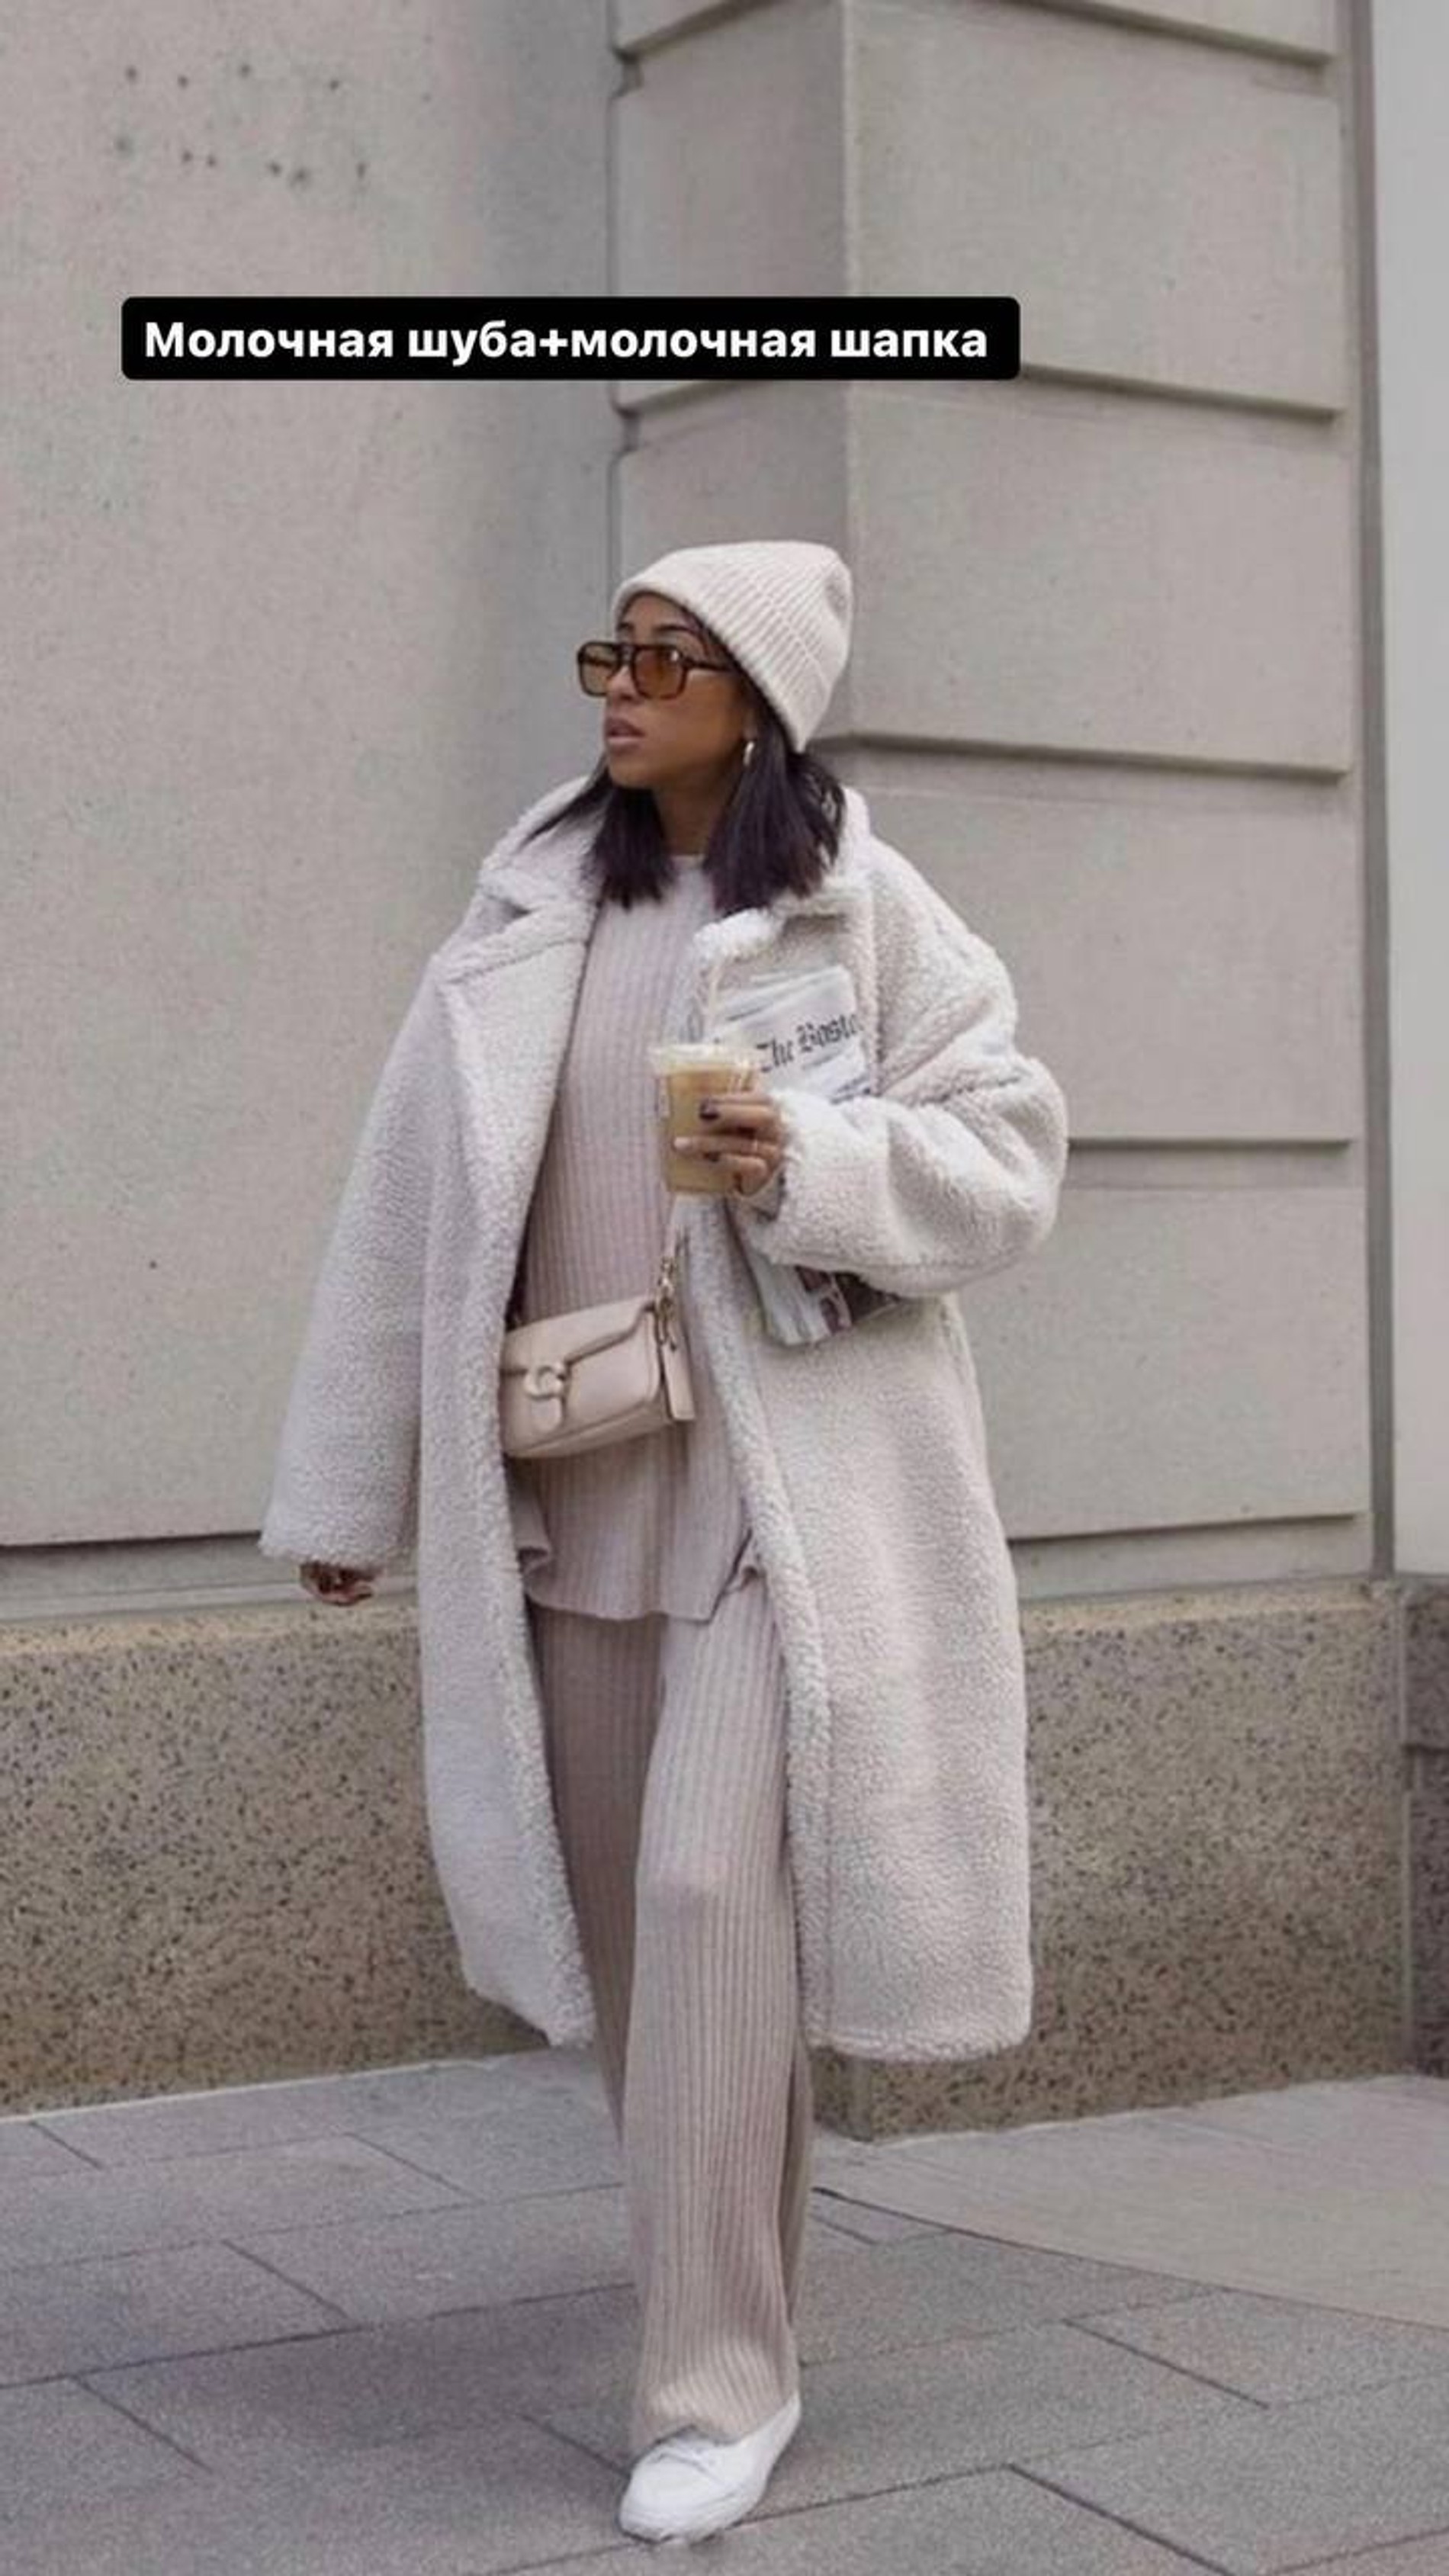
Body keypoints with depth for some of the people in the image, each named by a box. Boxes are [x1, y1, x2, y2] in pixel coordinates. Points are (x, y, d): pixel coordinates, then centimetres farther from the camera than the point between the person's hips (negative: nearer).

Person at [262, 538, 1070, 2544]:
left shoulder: (862, 909, -2)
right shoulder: (530, 898, 7)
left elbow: (1013, 1151, -2)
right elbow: (416, 1192, 7)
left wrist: (817, 1165, -21)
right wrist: (348, 1479, 6)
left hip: (779, 1483, -4)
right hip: (569, 1485, 5)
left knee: (709, 1893, -12)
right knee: (620, 1910, 10)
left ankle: (719, 2384, 0)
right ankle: (727, 2287, 30)